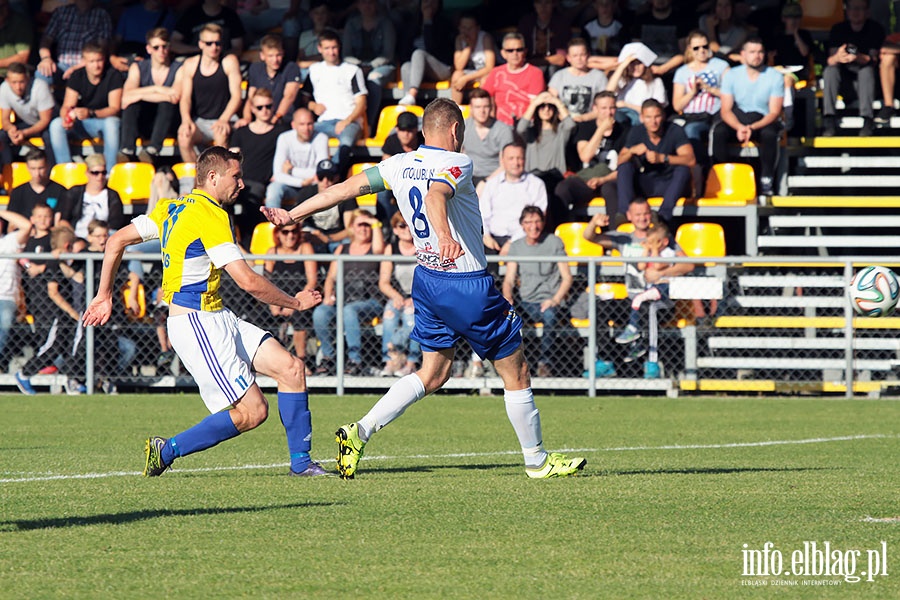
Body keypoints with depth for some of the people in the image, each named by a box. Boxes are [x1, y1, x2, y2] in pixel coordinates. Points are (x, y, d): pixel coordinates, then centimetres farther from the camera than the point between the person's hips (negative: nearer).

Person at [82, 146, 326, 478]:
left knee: (291, 368, 5)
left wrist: (104, 294, 20)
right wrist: (295, 302, -5)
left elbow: (117, 241, 15)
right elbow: (248, 281, -18)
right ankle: (167, 450, -3)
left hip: (218, 318, 10)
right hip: (196, 323, -10)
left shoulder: (172, 209, 12)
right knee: (253, 411, -11)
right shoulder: (209, 214, -16)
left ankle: (301, 462, 11)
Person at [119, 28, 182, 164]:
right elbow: (126, 95, -12)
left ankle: (152, 151, -47)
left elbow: (175, 97, -21)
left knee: (167, 103, -32)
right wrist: (157, 89, -19)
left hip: (168, 123, -2)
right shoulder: (138, 68, 6)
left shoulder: (178, 69, -1)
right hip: (142, 124, 2)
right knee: (131, 103, -26)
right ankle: (127, 151, -40)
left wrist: (140, 96, -19)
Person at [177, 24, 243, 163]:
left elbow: (236, 96, -6)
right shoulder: (190, 64, 6)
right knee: (183, 137, -31)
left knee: (221, 134, -37)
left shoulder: (229, 62, 0)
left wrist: (224, 120, -23)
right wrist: (186, 120, -20)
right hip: (199, 122, 2)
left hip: (221, 120, -2)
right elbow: (185, 98, 2)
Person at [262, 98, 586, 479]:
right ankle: (537, 460, 16)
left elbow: (347, 187, 2)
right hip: (469, 286, -7)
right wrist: (444, 236, -57)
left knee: (433, 373, 16)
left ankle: (360, 432, 2)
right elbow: (435, 196, -38)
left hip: (427, 278, 7)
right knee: (515, 373, 7)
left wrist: (292, 215, 9)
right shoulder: (456, 164, -17)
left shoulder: (400, 165, 2)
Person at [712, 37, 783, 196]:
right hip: (737, 119, 1)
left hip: (764, 120, -1)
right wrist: (739, 127, -28)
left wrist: (752, 128, -28)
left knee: (769, 134, -36)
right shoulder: (732, 75, -3)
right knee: (719, 132, -30)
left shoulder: (775, 77, -7)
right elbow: (726, 110, -6)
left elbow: (774, 113, -11)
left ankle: (766, 181, -25)